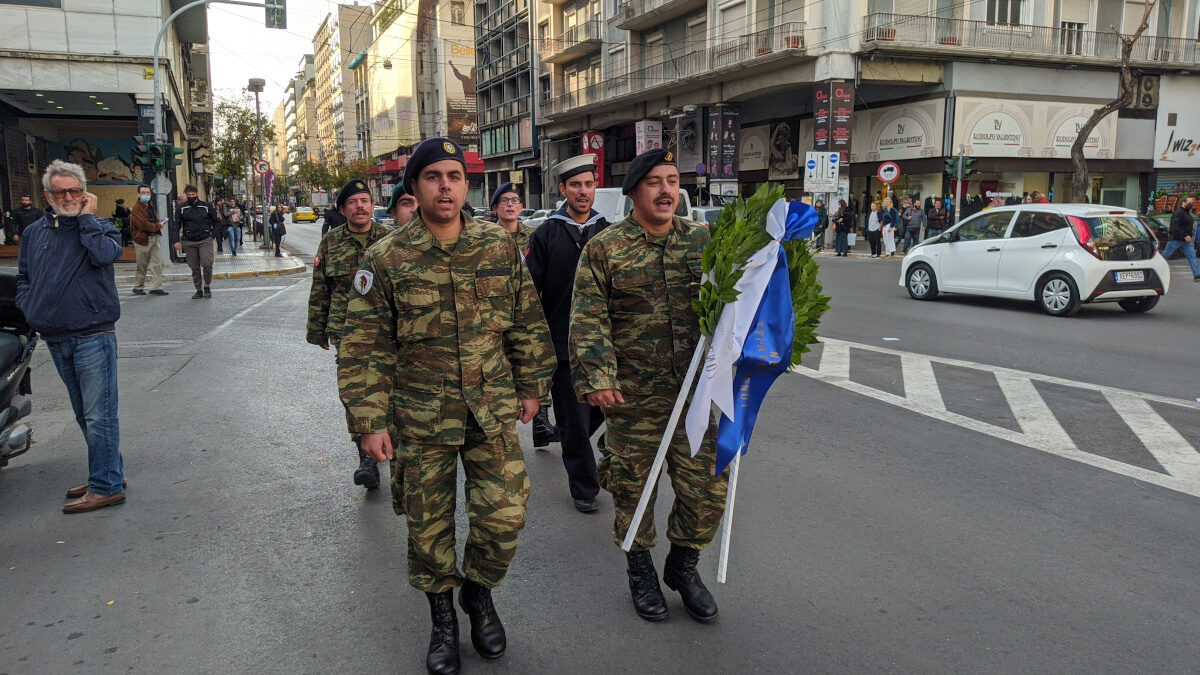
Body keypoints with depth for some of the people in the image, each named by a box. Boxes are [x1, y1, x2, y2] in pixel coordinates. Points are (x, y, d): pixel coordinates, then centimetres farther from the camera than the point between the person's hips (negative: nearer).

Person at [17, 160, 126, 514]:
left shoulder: (99, 227, -1)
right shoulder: (33, 233, 13)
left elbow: (106, 254, -23)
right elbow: (23, 278, 21)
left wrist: (87, 217, -13)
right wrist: (30, 309, 5)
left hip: (93, 336, -6)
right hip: (55, 339, 6)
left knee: (99, 415, -6)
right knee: (84, 415, 15)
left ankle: (106, 486, 1)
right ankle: (109, 472, 27)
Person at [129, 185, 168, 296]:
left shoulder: (151, 205, 15)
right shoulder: (137, 208, -11)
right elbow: (143, 225, -22)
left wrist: (159, 222, 7)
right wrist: (158, 226, -12)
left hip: (154, 238, 7)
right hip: (142, 240, -7)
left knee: (157, 264, 1)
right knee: (142, 266, 3)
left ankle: (156, 288, 2)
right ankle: (138, 287, 17)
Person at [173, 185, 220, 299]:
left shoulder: (206, 206, 4)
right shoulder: (182, 208, 6)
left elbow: (217, 221, 12)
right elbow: (177, 224, 9)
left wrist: (211, 233, 2)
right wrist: (177, 241, 1)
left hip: (205, 241, -2)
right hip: (189, 242, 2)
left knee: (207, 264, -14)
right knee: (194, 267, 5)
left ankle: (207, 286, 7)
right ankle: (199, 290, 14)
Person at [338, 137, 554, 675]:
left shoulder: (500, 246, 0)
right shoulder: (386, 260, -7)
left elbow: (526, 321, 9)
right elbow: (363, 348, -4)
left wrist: (531, 386, 11)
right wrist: (370, 422, -8)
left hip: (493, 411, 1)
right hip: (421, 418, -1)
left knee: (503, 519, 0)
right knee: (429, 525, 11)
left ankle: (479, 592, 31)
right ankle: (442, 616, 35)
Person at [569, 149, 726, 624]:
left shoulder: (702, 241, 6)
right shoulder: (605, 248, -4)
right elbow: (588, 319, -9)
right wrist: (596, 376, -19)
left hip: (697, 393, 3)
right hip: (633, 396, -2)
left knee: (707, 489, 6)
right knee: (633, 489, 11)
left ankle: (683, 566, 32)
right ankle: (641, 572, 34)